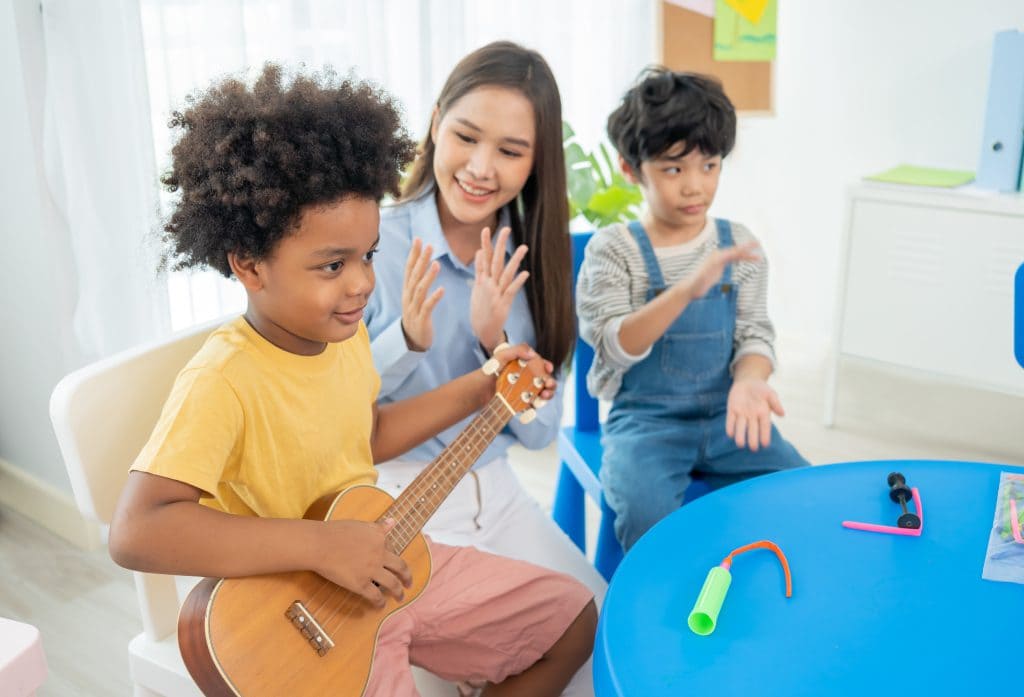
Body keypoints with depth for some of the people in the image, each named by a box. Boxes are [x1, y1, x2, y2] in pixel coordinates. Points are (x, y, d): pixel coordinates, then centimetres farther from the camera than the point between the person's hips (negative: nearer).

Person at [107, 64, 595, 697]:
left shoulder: (344, 332, -4)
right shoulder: (224, 382, -28)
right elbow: (136, 533, -36)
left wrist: (479, 389, 8)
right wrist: (321, 544, -36)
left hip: (384, 566, 7)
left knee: (575, 617, 10)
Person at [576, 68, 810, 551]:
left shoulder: (738, 244, 4)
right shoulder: (612, 249, -6)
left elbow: (754, 334, 4)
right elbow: (616, 348, -16)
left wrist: (748, 380, -20)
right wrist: (685, 289, -31)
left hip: (724, 413, 4)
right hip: (644, 419, -3)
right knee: (646, 511, -30)